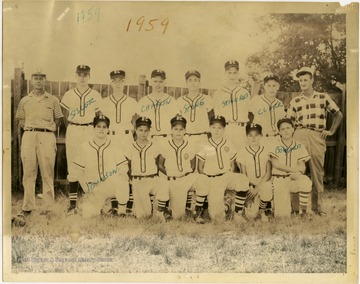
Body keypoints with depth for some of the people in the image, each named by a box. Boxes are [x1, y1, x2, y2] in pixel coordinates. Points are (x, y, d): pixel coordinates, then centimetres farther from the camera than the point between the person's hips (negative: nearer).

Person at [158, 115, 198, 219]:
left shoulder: (190, 146, 6)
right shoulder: (165, 146, 1)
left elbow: (193, 165, 14)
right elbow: (160, 165, 7)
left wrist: (187, 174, -2)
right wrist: (170, 175, -3)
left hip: (188, 177, 3)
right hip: (173, 181, -3)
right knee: (178, 215, -10)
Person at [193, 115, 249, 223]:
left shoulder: (229, 145, 6)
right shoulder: (205, 146, 1)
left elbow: (232, 164, 10)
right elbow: (200, 166, 5)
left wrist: (231, 180, -1)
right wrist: (205, 181, -4)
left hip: (226, 175, 3)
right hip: (211, 179, -3)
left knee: (243, 180, -31)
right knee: (216, 216, -17)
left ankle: (238, 213, -16)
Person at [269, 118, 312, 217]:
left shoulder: (299, 146, 4)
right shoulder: (275, 146, -2)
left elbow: (302, 165, -3)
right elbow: (275, 164, -11)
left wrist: (298, 173, -25)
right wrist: (294, 169, -15)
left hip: (293, 179, 2)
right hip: (279, 180, -2)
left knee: (306, 182, -35)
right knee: (283, 215, -11)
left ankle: (302, 209, -14)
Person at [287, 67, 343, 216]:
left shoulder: (323, 97, 10)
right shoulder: (295, 101, 13)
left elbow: (338, 115, 15)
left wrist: (331, 131, 7)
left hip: (317, 137, 0)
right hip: (299, 136, 1)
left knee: (317, 172, 1)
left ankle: (317, 205, 10)